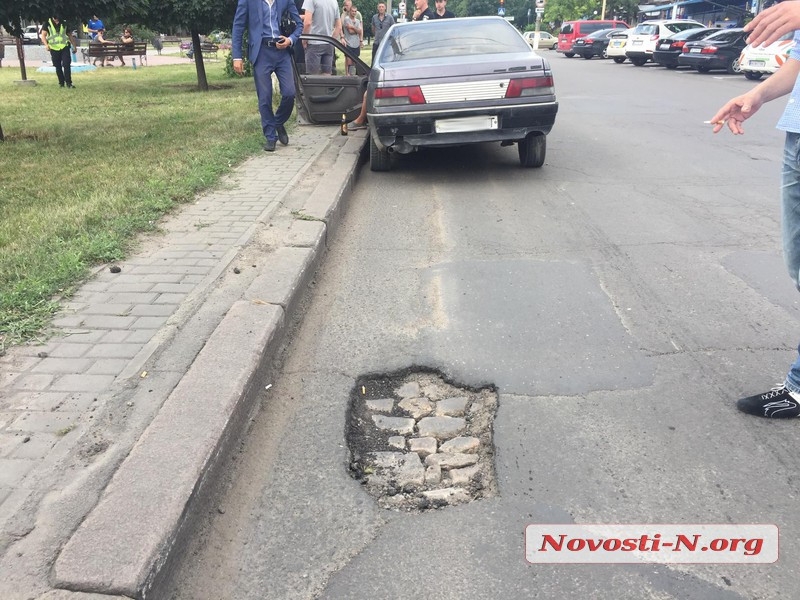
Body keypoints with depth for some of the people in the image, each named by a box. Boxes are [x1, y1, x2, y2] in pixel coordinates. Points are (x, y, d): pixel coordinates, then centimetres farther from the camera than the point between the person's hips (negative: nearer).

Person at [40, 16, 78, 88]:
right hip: (54, 48, 0)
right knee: (58, 67, 6)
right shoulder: (48, 23, 4)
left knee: (66, 65, -12)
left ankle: (68, 82, -10)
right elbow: (43, 35, -3)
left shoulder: (64, 23, 11)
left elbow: (70, 35, 20)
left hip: (65, 47, 0)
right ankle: (61, 82, 17)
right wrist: (46, 44, -20)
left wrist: (74, 46, 18)